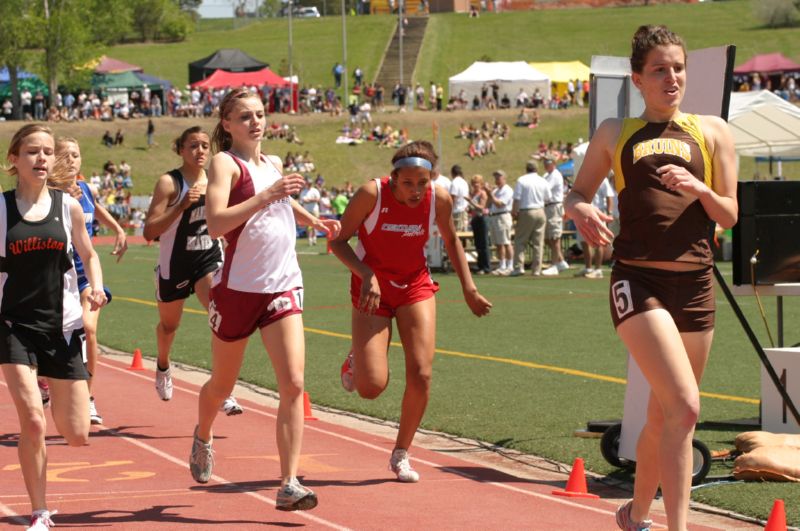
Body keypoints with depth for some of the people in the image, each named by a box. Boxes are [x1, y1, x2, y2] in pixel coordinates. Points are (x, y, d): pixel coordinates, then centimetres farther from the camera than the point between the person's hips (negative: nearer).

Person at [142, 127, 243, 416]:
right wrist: (182, 205, -30)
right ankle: (163, 366, 53)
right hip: (175, 264, -2)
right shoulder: (169, 182, -14)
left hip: (209, 259, 2)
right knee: (169, 324, 19)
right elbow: (149, 231, -21)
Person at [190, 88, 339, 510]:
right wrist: (267, 196, -27)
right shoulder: (225, 163, -7)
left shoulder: (274, 164, 13)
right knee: (222, 384, 14)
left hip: (283, 287, 4)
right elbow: (215, 223, -23)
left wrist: (312, 220, 20)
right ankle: (203, 437, 47)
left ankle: (289, 484, -14)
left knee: (293, 383, -13)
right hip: (238, 287, -4)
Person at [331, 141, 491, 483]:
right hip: (373, 288, -3)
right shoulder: (372, 194, -22)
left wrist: (468, 288, 7)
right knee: (371, 387, -11)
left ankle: (401, 454, 11)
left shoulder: (439, 199, -12)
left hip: (415, 287, 3)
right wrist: (366, 275, -29)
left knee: (421, 374, -10)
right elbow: (339, 241, -13)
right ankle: (356, 362, 28)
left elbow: (451, 240, 9)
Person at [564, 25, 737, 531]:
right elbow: (577, 192, 16)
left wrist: (699, 189, -12)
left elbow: (730, 216, 8)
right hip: (638, 281, -3)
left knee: (664, 416, 13)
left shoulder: (712, 132, 10)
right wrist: (581, 210, -7)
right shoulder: (615, 134, 8)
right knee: (684, 407, -19)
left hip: (695, 285, 3)